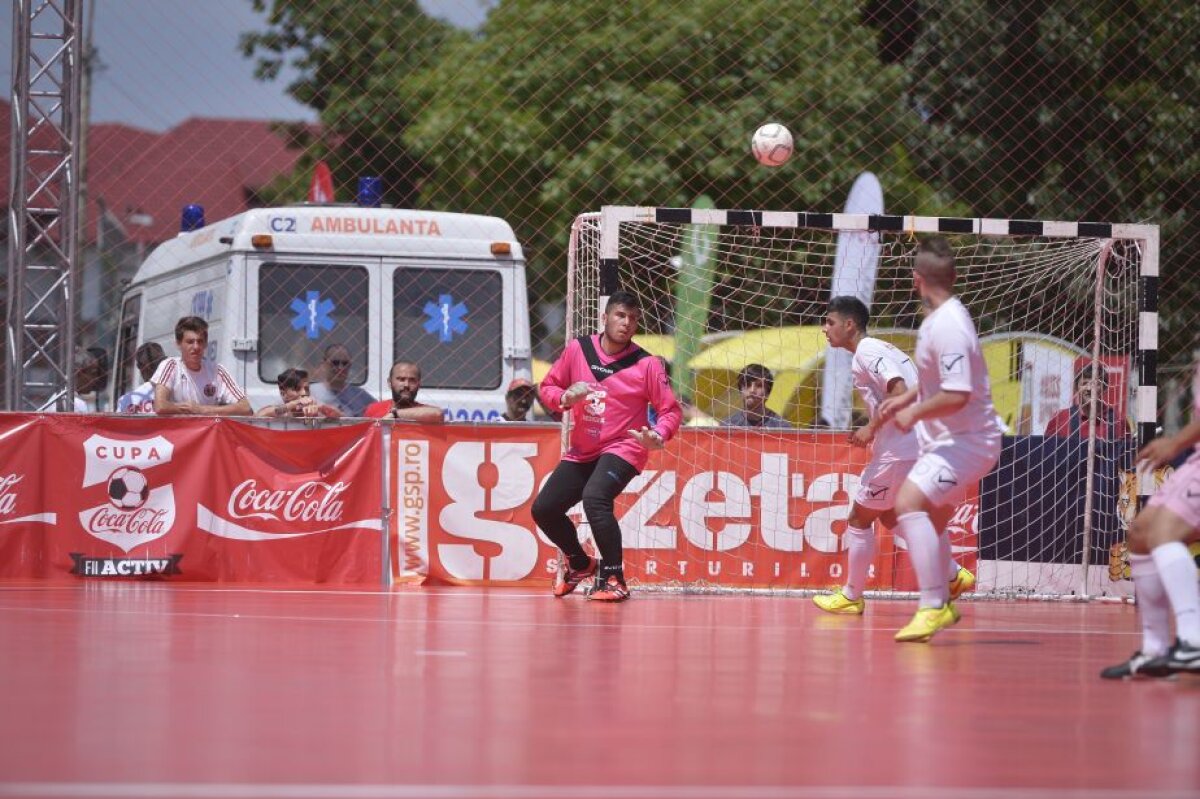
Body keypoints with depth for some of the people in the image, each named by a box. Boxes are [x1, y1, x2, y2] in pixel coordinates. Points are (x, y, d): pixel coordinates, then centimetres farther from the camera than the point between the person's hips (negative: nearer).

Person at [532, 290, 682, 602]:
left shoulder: (646, 364, -8)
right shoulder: (578, 349, 1)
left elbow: (670, 410, -7)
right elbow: (548, 387, 9)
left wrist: (658, 436, -27)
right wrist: (565, 397, -13)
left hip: (622, 449, -5)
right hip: (580, 452, 5)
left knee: (595, 498, -31)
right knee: (543, 509, 3)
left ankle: (613, 579, -19)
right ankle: (579, 563, 33)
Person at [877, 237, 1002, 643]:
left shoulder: (948, 326, -24)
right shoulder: (938, 319, 8)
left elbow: (956, 395, -28)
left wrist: (914, 414, -15)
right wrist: (905, 398, 15)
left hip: (967, 440, -11)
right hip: (952, 439, 11)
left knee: (909, 503, -25)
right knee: (933, 517, 24)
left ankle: (932, 607, -28)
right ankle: (943, 604, 41)